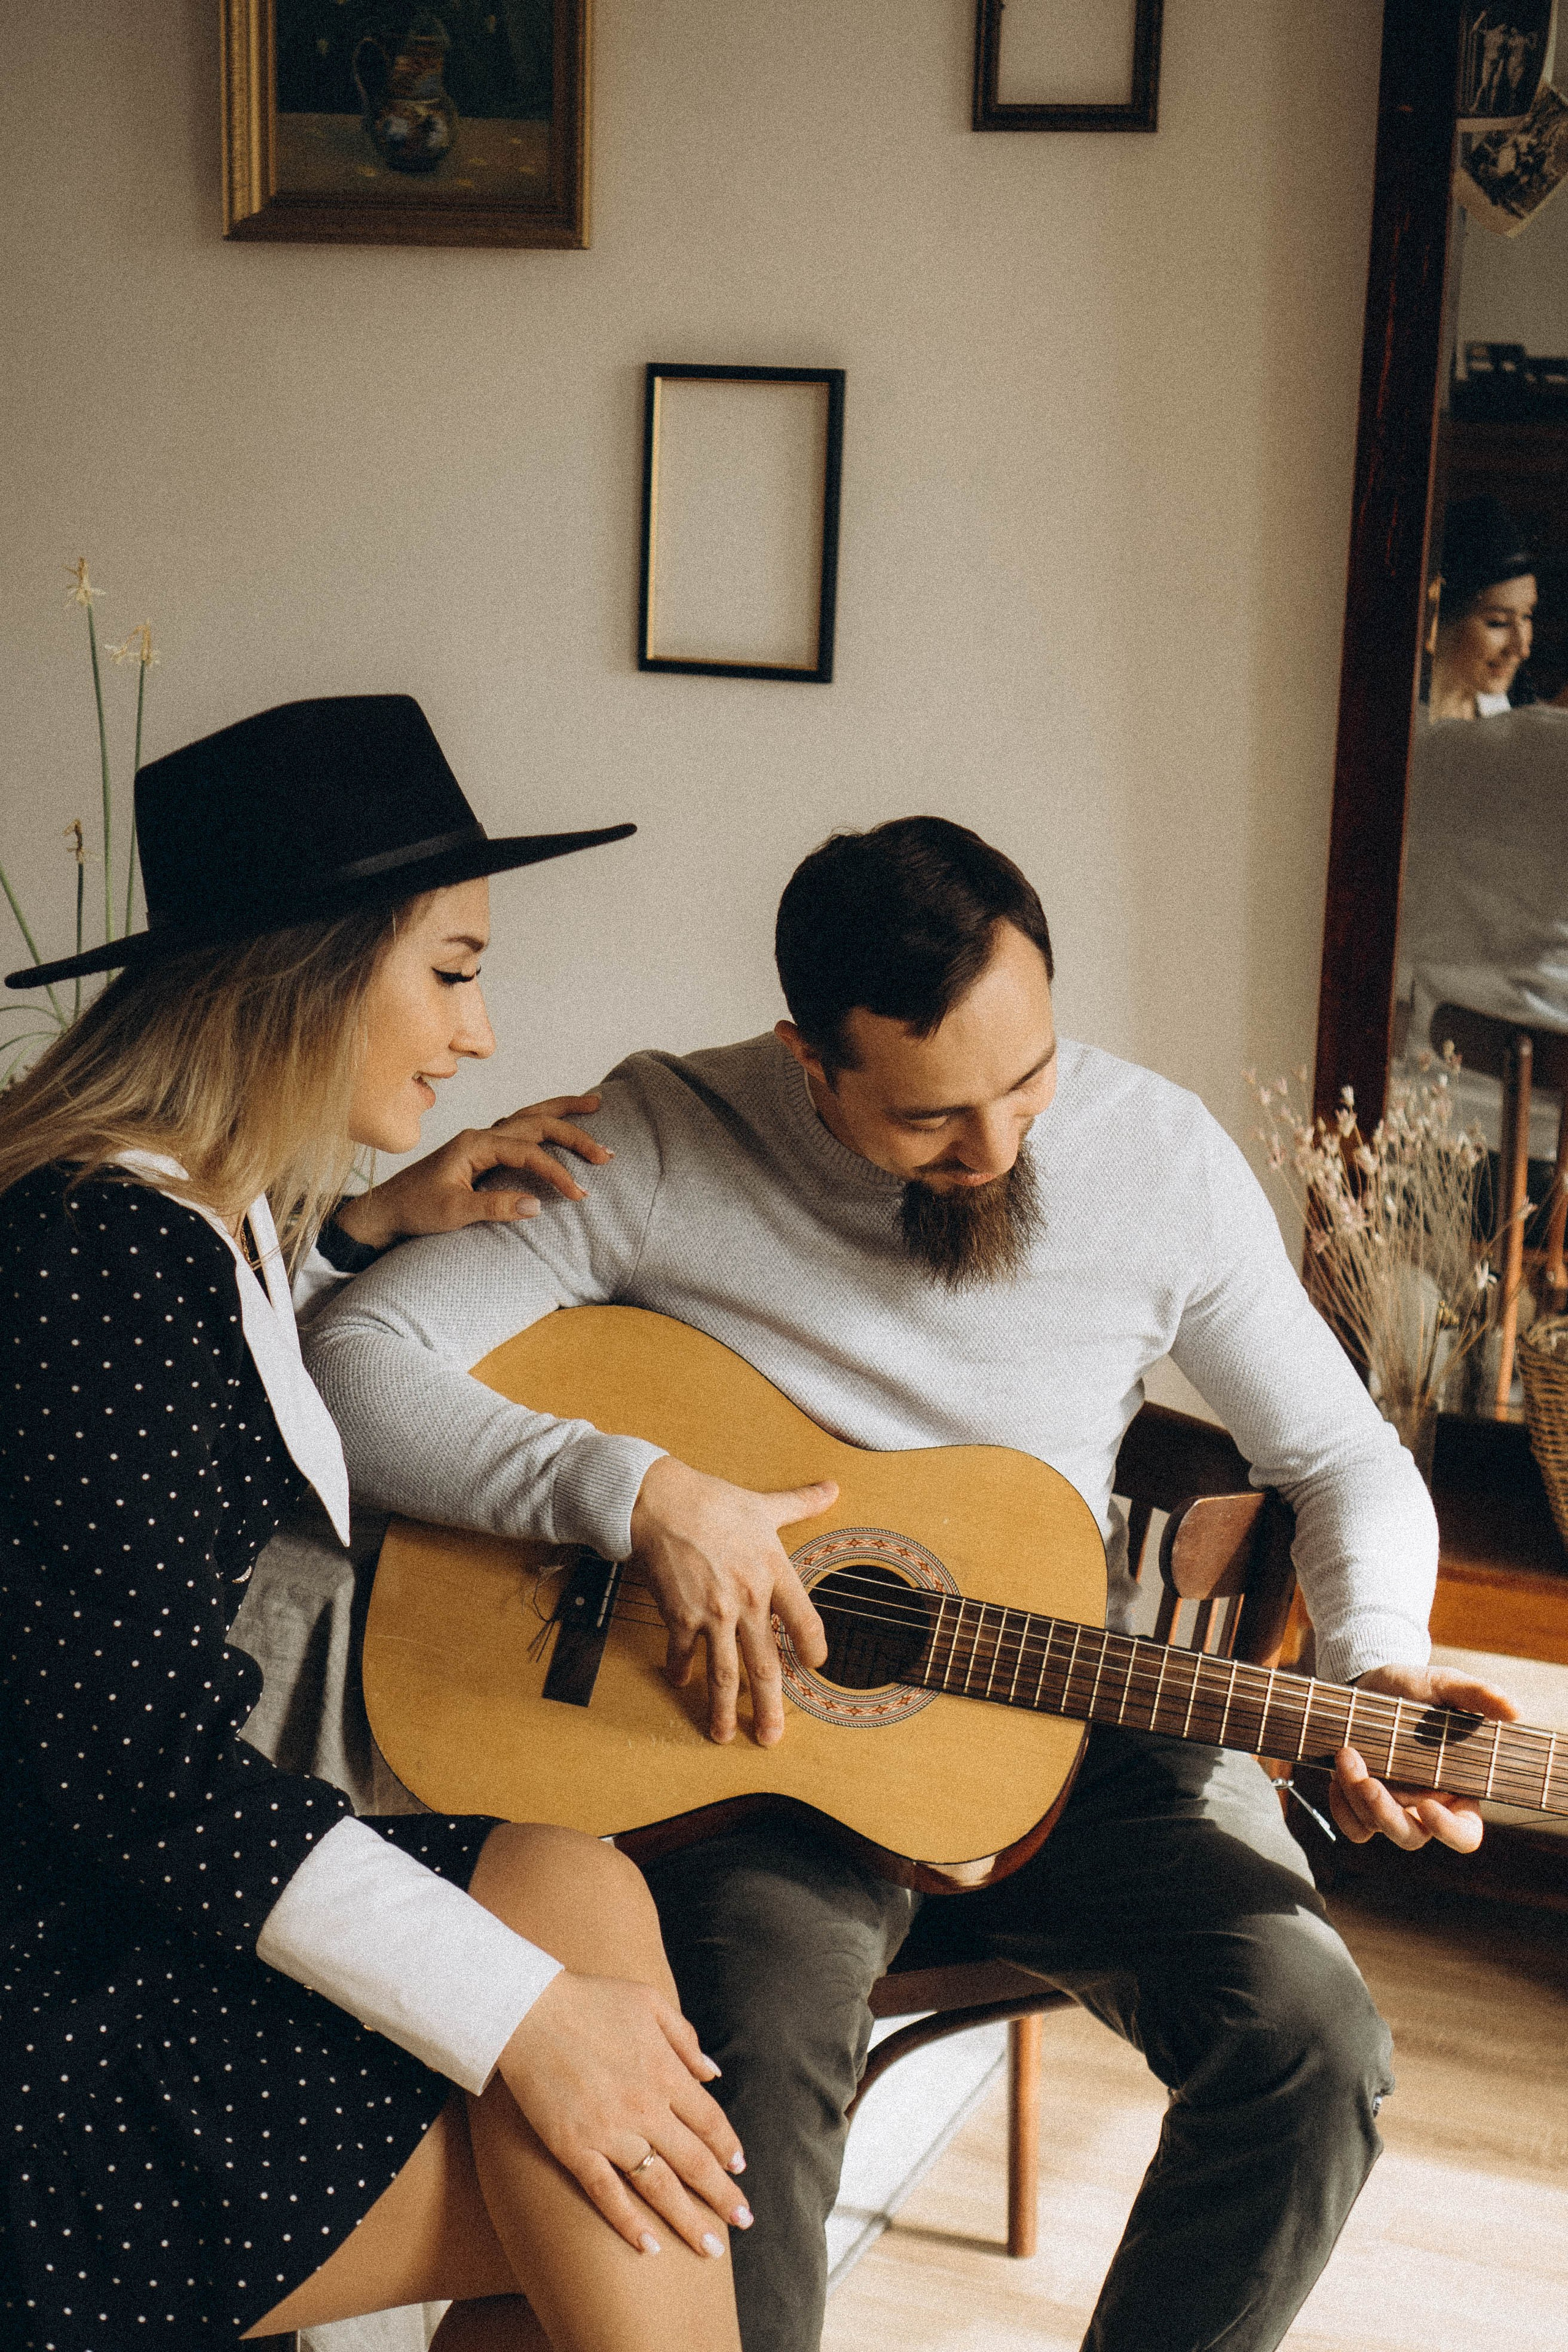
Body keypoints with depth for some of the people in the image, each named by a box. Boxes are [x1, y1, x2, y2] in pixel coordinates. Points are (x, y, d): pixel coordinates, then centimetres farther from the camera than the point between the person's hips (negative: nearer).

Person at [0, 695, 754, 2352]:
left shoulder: (207, 1217, 9)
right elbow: (146, 1761, -25)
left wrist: (373, 1226, 18)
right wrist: (524, 2014, -26)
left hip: (133, 1890, 9)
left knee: (573, 1896, -10)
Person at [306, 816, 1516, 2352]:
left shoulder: (1162, 1158, -5)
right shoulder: (658, 1146, -12)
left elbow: (1346, 1458, 6)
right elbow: (349, 1361, -16)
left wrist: (1373, 1662, -14)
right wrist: (637, 1493, -27)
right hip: (750, 1726, -2)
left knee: (1309, 2036, -20)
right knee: (757, 2047, -32)